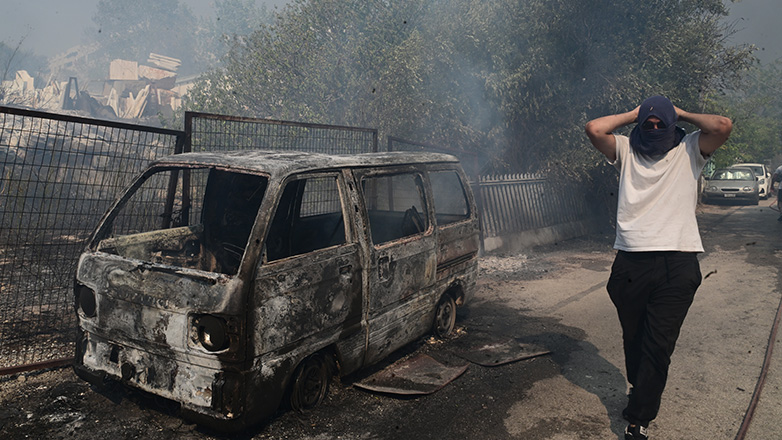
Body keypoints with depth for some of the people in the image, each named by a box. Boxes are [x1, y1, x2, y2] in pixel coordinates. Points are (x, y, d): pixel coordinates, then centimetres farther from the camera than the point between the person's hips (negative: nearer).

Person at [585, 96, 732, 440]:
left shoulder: (688, 151, 9)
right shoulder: (627, 151, 11)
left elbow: (723, 126, -9)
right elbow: (594, 129, -5)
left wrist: (683, 114, 5)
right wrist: (633, 115, 6)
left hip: (677, 264, -1)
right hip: (631, 262, 2)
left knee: (659, 346, -1)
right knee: (633, 338, 16)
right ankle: (638, 387, 40)